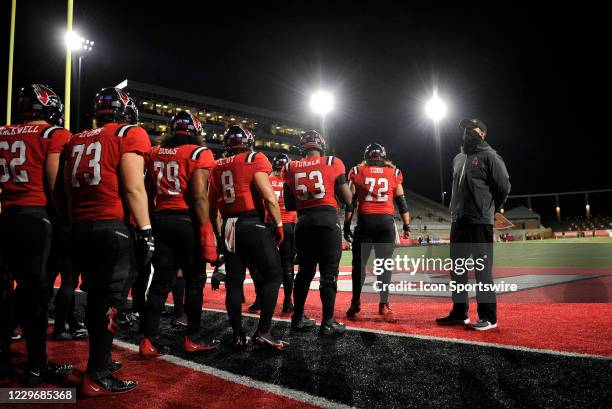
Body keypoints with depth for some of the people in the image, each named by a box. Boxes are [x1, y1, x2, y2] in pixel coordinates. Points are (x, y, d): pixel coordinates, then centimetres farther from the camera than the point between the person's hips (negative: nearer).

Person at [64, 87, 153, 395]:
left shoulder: (77, 140, 18)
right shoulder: (130, 134, -1)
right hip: (112, 228, -7)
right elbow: (133, 188, -11)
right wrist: (145, 231, -9)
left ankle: (100, 360, 28)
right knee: (107, 302, 0)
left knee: (95, 298, 16)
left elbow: (68, 191, 18)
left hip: (80, 228, 7)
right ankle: (97, 377, 6)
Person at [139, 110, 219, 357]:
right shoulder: (199, 154, -7)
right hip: (187, 221, -5)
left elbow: (148, 193, 13)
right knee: (194, 281, 7)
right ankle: (192, 339, 17)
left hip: (160, 219, 5)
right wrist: (206, 232, -14)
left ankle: (149, 341, 12)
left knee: (161, 281, 10)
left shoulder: (155, 154, 11)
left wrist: (150, 223, 19)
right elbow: (199, 197, -15)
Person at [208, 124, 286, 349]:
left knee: (234, 282, 11)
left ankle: (238, 336, 16)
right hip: (253, 225, -6)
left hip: (229, 227, 6)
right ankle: (263, 331, 1)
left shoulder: (218, 167, 13)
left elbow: (211, 205, 15)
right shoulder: (255, 160, -3)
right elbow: (269, 198, -13)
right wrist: (279, 225, -3)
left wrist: (218, 231, 25)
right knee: (273, 275, 5)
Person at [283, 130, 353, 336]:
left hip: (303, 223, 4)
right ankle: (328, 322, 7)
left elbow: (289, 205, 10)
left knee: (305, 271, 17)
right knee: (329, 273, 3)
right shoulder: (332, 163, 1)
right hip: (327, 220, -4)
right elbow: (347, 199, 1)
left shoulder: (291, 168, 9)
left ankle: (298, 318, 26)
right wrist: (345, 183, 20)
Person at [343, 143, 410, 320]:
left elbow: (350, 201, 2)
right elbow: (401, 202, 8)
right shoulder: (394, 173, 9)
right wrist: (407, 226, 12)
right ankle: (384, 305, 5)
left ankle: (355, 304, 7)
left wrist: (346, 225, 6)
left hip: (365, 221, -1)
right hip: (386, 222, 1)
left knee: (359, 264, 7)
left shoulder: (357, 172, 7)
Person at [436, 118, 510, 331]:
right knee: (456, 268, 12)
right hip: (458, 221, 8)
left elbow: (503, 187, -6)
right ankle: (459, 313, 23)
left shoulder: (489, 156, -4)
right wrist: (456, 210, 14)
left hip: (480, 223, -8)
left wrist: (489, 210, 2)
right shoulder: (458, 158, 18)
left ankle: (488, 317, 4)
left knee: (482, 269, -5)